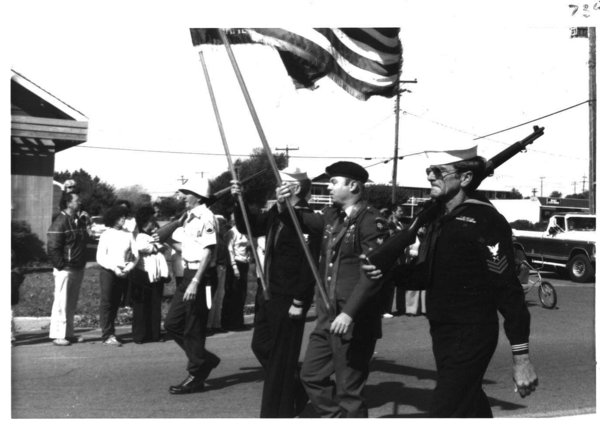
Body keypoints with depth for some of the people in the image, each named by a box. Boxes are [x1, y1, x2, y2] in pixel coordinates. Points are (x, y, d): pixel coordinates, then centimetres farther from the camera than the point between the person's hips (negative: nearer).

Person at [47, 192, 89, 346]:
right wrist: (61, 266, -17)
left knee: (72, 304, 12)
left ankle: (69, 333, 19)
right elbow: (53, 248, -16)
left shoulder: (80, 222, 14)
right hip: (65, 269, -8)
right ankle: (58, 335, 1)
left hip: (78, 269, 8)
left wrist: (82, 264, 14)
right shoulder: (60, 222, -12)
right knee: (61, 303, -4)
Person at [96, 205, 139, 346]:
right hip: (108, 271, -3)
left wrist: (128, 268, -10)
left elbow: (135, 255, 6)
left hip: (123, 274, 4)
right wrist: (114, 268, -15)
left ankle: (110, 333, 16)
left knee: (116, 303, 8)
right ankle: (107, 335, -3)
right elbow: (100, 258, -5)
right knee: (106, 303, -4)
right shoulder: (106, 234, -1)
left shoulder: (128, 235, 9)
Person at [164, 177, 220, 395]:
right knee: (172, 323, 11)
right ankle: (205, 359, 25)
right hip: (188, 273, 9)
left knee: (193, 328, -1)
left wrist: (195, 282, -24)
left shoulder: (206, 217, -14)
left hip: (201, 275, -9)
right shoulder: (189, 217, 14)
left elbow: (208, 251, -20)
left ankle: (196, 376, 13)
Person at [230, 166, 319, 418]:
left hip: (288, 298, -9)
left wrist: (299, 302, -19)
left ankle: (278, 412, 16)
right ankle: (297, 389, 34)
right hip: (268, 293, 9)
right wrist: (239, 201, 1)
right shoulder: (275, 213, 8)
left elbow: (308, 264, -18)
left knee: (281, 355, 2)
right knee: (261, 345, 16)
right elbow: (248, 227, 16)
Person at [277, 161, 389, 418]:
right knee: (311, 375, 17)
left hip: (355, 320, -8)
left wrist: (349, 313, -27)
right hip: (328, 316, 9)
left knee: (349, 390, 2)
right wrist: (284, 206, -3)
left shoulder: (371, 221, -15)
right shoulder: (332, 216, 10)